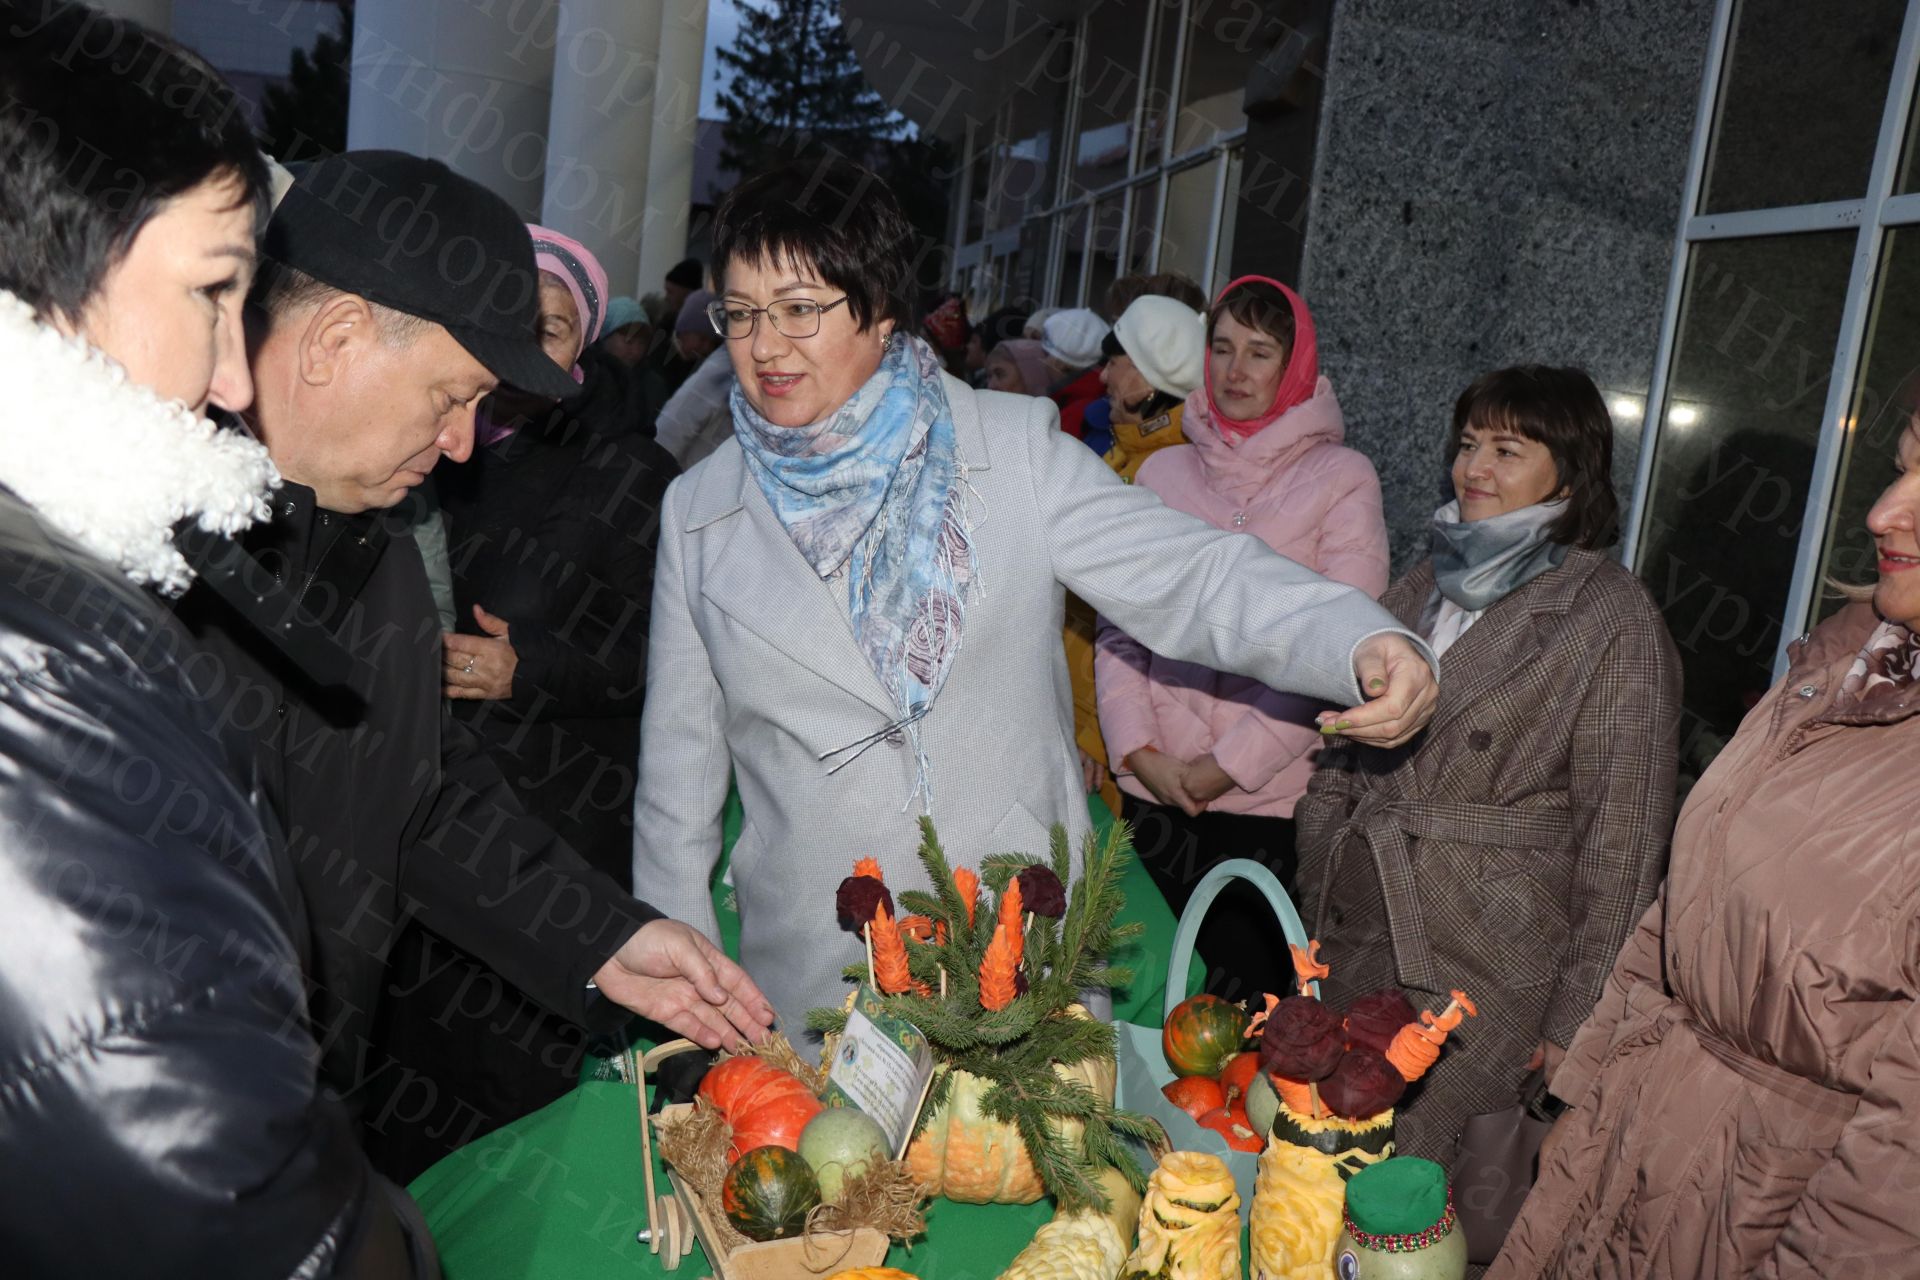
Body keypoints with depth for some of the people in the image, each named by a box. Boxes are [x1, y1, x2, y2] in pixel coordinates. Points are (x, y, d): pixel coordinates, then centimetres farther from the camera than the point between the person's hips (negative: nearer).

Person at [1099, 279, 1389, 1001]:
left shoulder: (1342, 477, 0)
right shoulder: (1165, 469, 10)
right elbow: (1120, 620, 8)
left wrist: (1230, 763, -10)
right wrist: (1139, 749, -4)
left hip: (1269, 798, -3)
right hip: (1155, 789, 3)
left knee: (1246, 984, 0)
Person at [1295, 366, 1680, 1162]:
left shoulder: (1612, 618, -9)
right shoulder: (1424, 589, 10)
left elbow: (1622, 836, -9)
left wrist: (1575, 1022, -8)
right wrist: (1313, 910, 11)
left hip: (1481, 975, -5)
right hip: (1349, 941, 6)